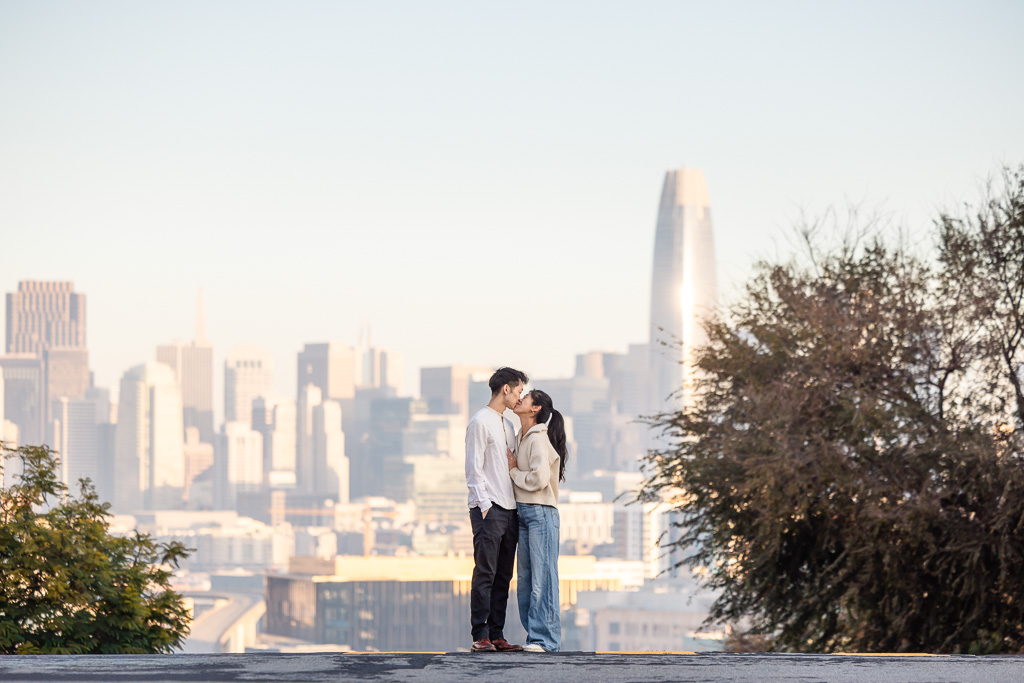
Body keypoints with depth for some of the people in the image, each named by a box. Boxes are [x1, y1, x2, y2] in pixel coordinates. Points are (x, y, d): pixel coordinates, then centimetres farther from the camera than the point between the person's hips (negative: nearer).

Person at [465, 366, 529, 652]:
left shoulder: (508, 426, 20)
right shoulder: (481, 422, -5)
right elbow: (474, 468, -10)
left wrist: (517, 504, 13)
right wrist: (485, 505, -15)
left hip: (509, 510, 8)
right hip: (488, 509, -8)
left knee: (503, 576, 6)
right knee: (485, 573, -9)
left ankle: (496, 634, 7)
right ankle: (480, 636, -10)